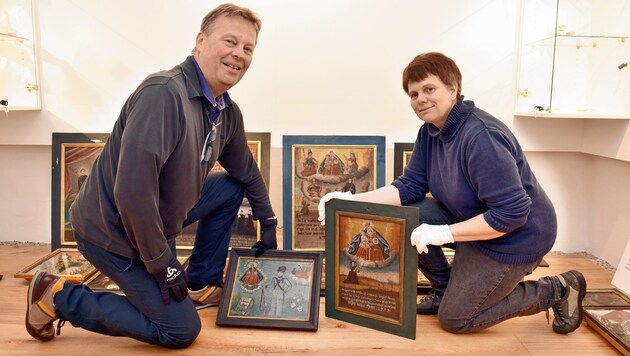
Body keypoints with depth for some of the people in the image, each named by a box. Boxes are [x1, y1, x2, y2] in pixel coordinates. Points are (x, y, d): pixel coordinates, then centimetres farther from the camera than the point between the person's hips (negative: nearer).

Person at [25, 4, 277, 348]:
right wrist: (162, 265, -23)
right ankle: (59, 297, 6)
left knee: (232, 187, 10)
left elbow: (246, 171, 16)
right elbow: (131, 191, -33)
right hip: (112, 230, -8)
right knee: (181, 330, -5)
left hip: (157, 215, 9)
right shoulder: (163, 93, -29)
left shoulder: (228, 113, -1)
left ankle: (201, 284, 21)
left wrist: (267, 222, 23)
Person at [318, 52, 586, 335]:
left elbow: (512, 213, -30)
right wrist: (353, 200, -16)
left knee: (454, 319, -1)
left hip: (516, 236, -8)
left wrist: (444, 233, -29)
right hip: (473, 216, 8)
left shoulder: (481, 137, -30)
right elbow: (410, 187, -5)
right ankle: (446, 287, 14)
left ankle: (557, 290, 11)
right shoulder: (431, 131, -3)